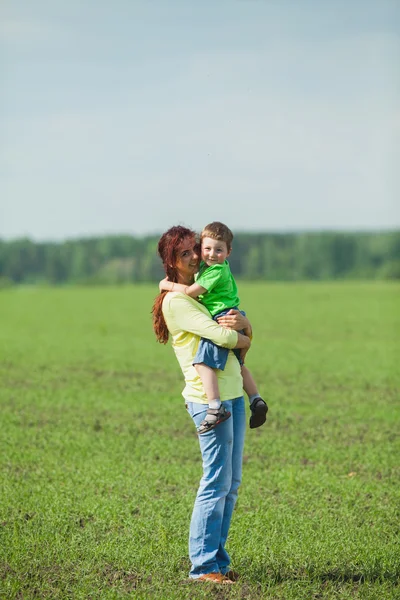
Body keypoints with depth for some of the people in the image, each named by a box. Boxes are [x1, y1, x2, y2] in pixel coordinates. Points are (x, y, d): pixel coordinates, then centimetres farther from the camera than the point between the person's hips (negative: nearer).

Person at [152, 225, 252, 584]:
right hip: (209, 397, -9)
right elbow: (220, 335, -18)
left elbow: (242, 332, 14)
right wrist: (242, 339, 2)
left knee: (231, 483, 10)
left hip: (233, 393, 9)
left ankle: (217, 558, 16)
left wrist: (242, 322, -9)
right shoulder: (175, 301, -9)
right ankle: (203, 565, -3)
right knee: (217, 481, -8)